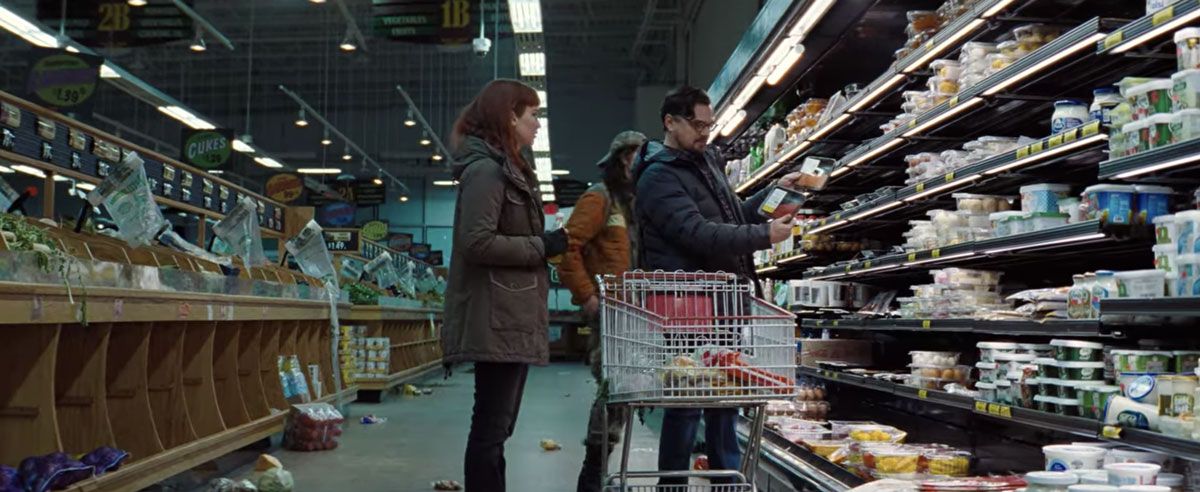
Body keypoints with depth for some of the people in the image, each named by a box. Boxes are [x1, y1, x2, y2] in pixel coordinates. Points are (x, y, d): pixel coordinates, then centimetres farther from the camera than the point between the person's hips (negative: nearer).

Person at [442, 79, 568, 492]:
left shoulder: (508, 167, 19)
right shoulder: (486, 169, -13)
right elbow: (477, 242, -22)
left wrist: (545, 243, 10)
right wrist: (542, 246, -14)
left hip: (513, 318, 10)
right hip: (498, 320, -10)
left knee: (497, 426, 14)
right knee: (491, 427, -6)